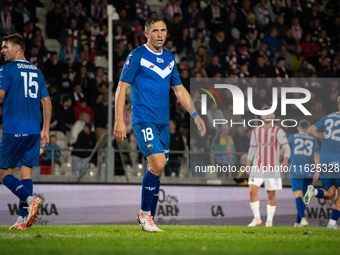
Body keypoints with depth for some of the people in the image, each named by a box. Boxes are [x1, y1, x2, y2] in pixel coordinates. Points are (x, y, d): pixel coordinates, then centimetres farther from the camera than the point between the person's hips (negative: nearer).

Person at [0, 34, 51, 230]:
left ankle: (30, 199, -22)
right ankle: (23, 219, 0)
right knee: (26, 172, 6)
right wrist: (46, 130, 17)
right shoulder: (37, 72, 15)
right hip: (34, 129, 6)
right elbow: (47, 102, 14)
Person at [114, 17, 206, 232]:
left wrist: (195, 114, 12)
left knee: (157, 169, 6)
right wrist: (119, 121, -15)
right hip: (143, 119, -6)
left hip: (163, 122, 6)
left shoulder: (169, 58, 13)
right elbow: (122, 88, -7)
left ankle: (148, 218, 17)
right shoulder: (137, 56, -6)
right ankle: (145, 212, -4)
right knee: (158, 163, -20)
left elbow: (179, 89, 22)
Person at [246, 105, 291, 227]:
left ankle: (269, 221, 8)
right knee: (252, 190, -12)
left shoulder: (278, 131, -1)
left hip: (272, 167, -3)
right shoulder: (256, 131, 10)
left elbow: (287, 148, -5)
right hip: (258, 167, 3)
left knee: (271, 195, 0)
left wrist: (285, 161, -21)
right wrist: (248, 164, 12)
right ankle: (257, 218, -3)